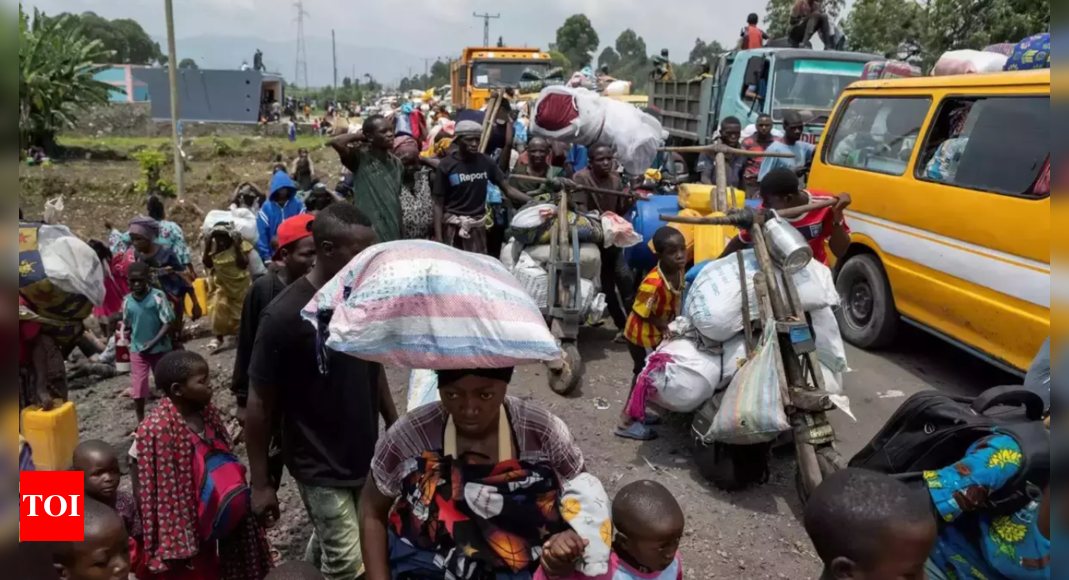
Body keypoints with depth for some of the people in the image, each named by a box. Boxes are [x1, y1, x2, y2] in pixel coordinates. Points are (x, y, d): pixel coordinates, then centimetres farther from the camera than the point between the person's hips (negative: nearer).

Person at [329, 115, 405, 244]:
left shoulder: (396, 162, 10)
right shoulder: (361, 158, -8)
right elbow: (336, 142, -26)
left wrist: (402, 227, 13)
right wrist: (361, 136, -9)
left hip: (394, 235, 6)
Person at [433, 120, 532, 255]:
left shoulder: (486, 162, 1)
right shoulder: (446, 165, -7)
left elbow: (508, 188, -1)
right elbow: (438, 204, -6)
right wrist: (438, 237, -12)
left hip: (478, 226, 3)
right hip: (452, 227, -3)